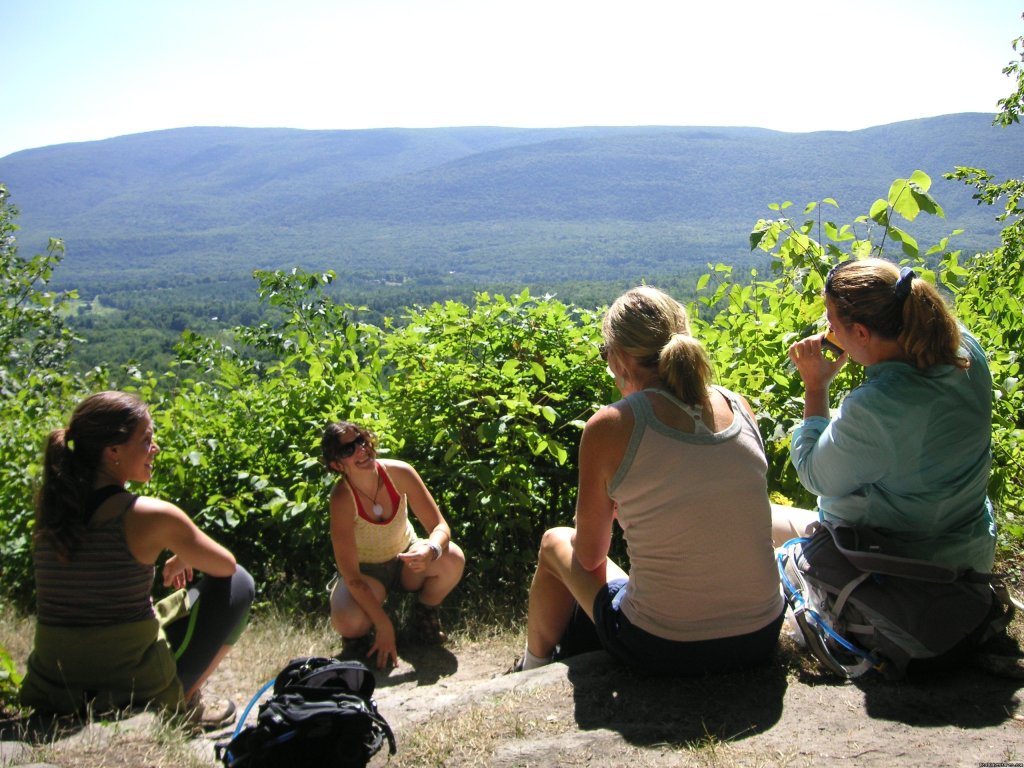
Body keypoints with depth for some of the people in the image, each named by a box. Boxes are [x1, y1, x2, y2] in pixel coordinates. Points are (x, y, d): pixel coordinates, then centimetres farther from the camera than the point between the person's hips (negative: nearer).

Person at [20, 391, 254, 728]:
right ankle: (184, 702, 12)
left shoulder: (48, 509, -2)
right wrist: (182, 561, 16)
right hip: (137, 687, -6)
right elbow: (226, 567, 0)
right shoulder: (152, 515, -18)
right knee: (238, 584, 9)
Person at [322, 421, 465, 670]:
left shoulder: (399, 472, -23)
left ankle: (425, 615, 3)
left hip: (406, 559, 3)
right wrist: (384, 626, -27)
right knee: (348, 622, -35)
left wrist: (430, 550, -42)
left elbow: (440, 526, -18)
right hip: (365, 572, -3)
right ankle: (359, 634, 5)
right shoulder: (342, 498, -29)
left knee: (453, 558, -28)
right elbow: (350, 575, -26)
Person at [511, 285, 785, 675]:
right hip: (760, 641, 5)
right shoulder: (740, 407, -2)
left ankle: (534, 665, 46)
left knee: (555, 542, 21)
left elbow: (589, 557, -2)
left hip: (663, 650, -4)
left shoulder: (609, 426, -15)